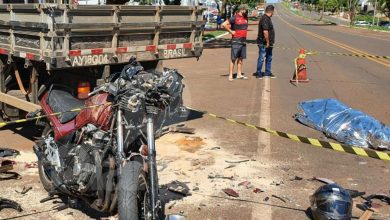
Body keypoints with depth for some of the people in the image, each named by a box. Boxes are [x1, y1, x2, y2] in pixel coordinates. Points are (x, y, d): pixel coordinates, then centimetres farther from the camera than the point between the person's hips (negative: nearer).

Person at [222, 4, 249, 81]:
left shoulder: (245, 18, 11)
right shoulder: (234, 18, -11)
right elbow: (224, 24, -16)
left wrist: (244, 33, 14)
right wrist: (231, 31, -13)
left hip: (243, 41, 7)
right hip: (236, 42, -7)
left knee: (241, 58, 10)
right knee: (233, 59, -5)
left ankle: (239, 74, 17)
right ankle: (230, 75, -2)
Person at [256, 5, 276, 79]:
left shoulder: (267, 18, 13)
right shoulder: (265, 19, -19)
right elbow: (265, 31, -26)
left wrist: (270, 42, 18)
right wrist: (267, 42, -21)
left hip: (269, 43, 10)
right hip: (264, 43, -10)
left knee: (269, 58, 16)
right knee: (261, 58, -2)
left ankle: (268, 72, 25)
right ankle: (258, 73, 6)